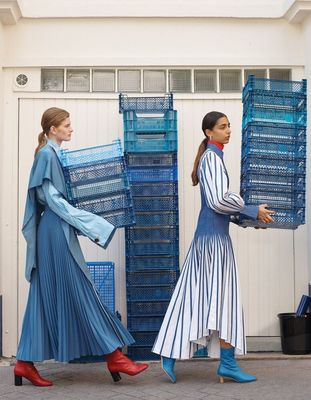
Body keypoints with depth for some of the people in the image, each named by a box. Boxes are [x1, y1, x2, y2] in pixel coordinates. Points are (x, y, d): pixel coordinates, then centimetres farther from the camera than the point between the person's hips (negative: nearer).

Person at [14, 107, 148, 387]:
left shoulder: (54, 155, 16)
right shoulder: (46, 155, -11)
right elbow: (52, 198, -17)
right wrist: (90, 225, -18)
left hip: (58, 231, 10)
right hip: (56, 231, -10)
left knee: (46, 297, 9)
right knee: (78, 292, -4)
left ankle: (26, 362, 13)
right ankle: (113, 355, 2)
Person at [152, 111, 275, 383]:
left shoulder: (213, 157, 18)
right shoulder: (212, 158, -11)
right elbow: (219, 201, -20)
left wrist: (250, 216, 10)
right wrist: (253, 212, -10)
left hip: (209, 235, 9)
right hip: (214, 237, -9)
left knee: (195, 297, 8)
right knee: (222, 296, -4)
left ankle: (171, 355, 12)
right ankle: (227, 363, 1)